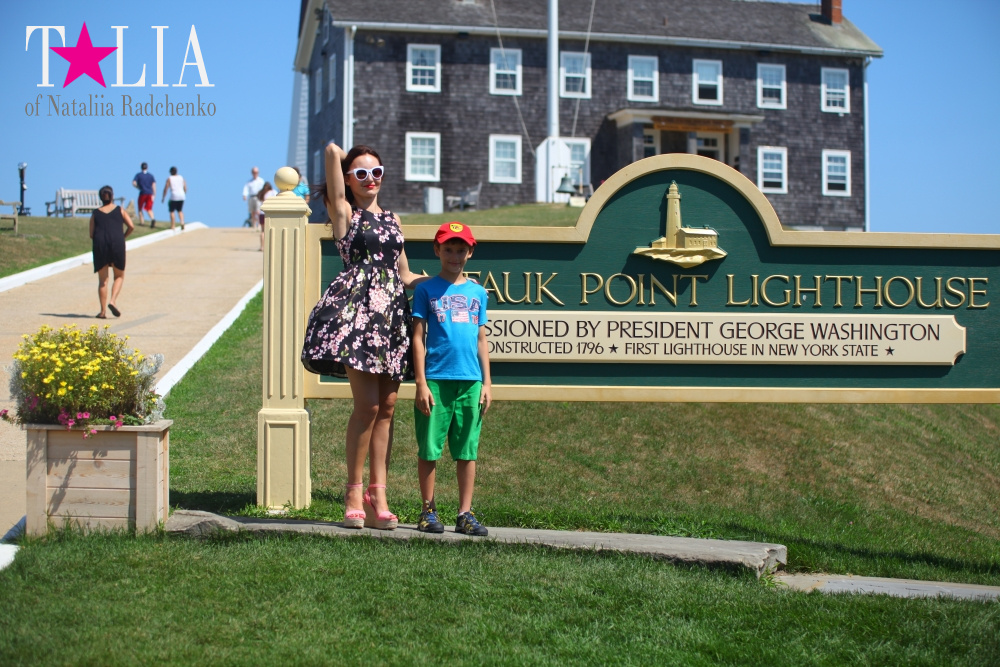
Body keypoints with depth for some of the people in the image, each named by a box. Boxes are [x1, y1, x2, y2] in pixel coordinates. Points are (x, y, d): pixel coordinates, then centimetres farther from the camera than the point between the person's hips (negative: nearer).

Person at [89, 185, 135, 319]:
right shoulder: (119, 210, 11)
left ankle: (103, 311, 2)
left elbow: (91, 234, 8)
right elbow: (131, 226, 1)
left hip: (100, 245, 1)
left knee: (102, 280, 7)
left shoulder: (95, 213, 12)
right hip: (117, 244, -1)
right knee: (119, 276, 14)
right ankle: (113, 301, -9)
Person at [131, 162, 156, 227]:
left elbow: (134, 183, -8)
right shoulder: (151, 175, 7)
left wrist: (139, 187, 11)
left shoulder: (138, 175, 1)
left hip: (142, 193, -2)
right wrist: (154, 195, 0)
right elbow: (154, 185, 0)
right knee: (149, 209, 4)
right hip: (150, 194, 2)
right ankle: (153, 219, -23)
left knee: (140, 208, 14)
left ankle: (141, 222, 9)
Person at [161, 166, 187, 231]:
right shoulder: (181, 177, 9)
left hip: (174, 197, -4)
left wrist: (163, 198, 4)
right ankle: (182, 223, -6)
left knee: (172, 211, 10)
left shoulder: (169, 178, -3)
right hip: (181, 197, 4)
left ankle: (172, 226, 7)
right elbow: (185, 188, 8)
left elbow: (166, 189, -5)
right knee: (180, 211, 18)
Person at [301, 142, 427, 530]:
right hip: (355, 308, -6)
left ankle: (377, 494, 3)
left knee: (387, 407, 1)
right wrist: (338, 155, 20)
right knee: (368, 403, -13)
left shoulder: (392, 218, 22)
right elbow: (332, 151, 0)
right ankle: (354, 492, -4)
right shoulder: (344, 212, 6)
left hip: (391, 312, 6)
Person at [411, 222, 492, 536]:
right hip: (435, 378, -3)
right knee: (429, 448, 2)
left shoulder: (477, 292, 13)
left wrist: (486, 383, 10)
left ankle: (465, 514, 11)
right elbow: (418, 337, 1)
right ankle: (428, 512, 12)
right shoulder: (426, 290, 4)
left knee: (468, 450, 5)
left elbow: (481, 339, 16)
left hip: (470, 381, 3)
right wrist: (421, 383, -6)